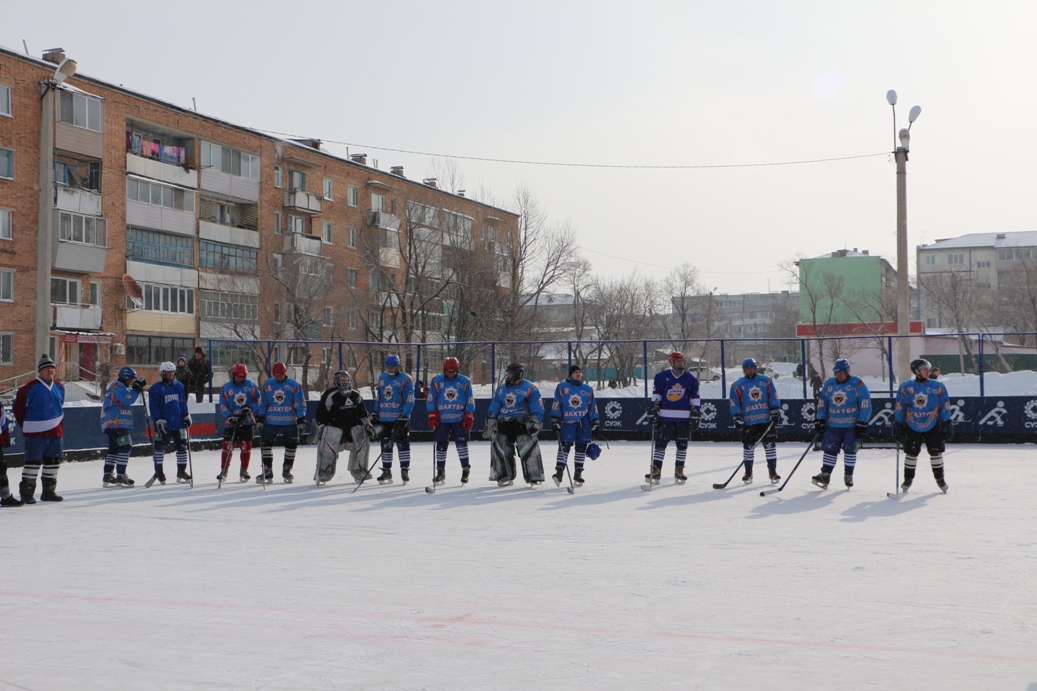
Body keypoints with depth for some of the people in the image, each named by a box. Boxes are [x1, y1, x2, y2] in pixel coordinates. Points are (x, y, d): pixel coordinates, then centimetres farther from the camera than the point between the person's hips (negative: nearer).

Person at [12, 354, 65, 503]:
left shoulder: (59, 388, 10)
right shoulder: (30, 388, -10)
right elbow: (18, 407, -2)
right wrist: (26, 425, 2)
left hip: (55, 433, 6)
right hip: (35, 434, -6)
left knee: (53, 462, 10)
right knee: (33, 462, -5)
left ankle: (49, 492, 21)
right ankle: (26, 493, 3)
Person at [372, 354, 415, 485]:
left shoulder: (406, 379, -6)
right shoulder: (382, 378, 11)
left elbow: (409, 400, -10)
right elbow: (378, 397, 18)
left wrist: (404, 416, -17)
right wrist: (375, 414, 14)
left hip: (400, 417, -5)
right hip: (384, 418, 5)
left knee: (403, 443, -4)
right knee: (385, 445, 8)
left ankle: (405, 470, 3)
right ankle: (386, 471, 16)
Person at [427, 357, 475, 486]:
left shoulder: (464, 381, 1)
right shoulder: (437, 381, 1)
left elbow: (470, 401, 5)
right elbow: (431, 400, 4)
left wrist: (469, 417, -2)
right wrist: (432, 416, -3)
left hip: (459, 419, -1)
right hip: (442, 420, 1)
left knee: (462, 444, -7)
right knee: (441, 445, 4)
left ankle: (465, 470, 3)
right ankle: (440, 472, 16)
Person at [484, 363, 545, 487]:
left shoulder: (529, 388, -6)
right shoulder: (502, 388, 13)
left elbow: (537, 408, -7)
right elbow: (493, 409, 17)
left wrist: (535, 423, -13)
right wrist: (490, 424, 13)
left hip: (522, 423, -5)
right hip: (504, 424, 5)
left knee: (528, 450, -12)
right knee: (499, 448, 4)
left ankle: (534, 477, -5)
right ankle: (505, 477, 17)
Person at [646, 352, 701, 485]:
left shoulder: (691, 379, 5)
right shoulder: (661, 377, 0)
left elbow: (695, 399, 8)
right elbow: (655, 396, 5)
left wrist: (696, 415, 4)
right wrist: (652, 411, -1)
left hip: (684, 418, 1)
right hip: (665, 417, -1)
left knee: (682, 445, 6)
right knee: (660, 444, -3)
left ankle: (679, 471, 17)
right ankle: (656, 472, 0)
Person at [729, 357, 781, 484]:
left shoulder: (766, 381, 5)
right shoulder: (738, 385, 2)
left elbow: (773, 398, 8)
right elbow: (734, 404, 1)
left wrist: (776, 412, 1)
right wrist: (737, 419, -6)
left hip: (767, 420, 1)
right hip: (748, 421, -1)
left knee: (770, 445, 0)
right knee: (748, 447, 4)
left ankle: (772, 471, 8)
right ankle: (748, 472, 15)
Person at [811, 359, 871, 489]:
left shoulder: (857, 383, -9)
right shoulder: (829, 383, 4)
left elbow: (865, 404, -9)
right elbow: (822, 402, 13)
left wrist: (862, 423, -12)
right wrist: (820, 420, 6)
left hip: (852, 425, -4)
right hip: (833, 425, 4)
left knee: (850, 450, 0)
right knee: (829, 449, -1)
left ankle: (848, 476, 12)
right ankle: (825, 475, 0)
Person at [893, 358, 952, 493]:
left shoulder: (938, 387, -3)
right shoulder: (905, 388, -4)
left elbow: (945, 407, 2)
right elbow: (899, 409, 2)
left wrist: (947, 425, -2)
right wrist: (897, 426, 0)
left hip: (933, 426, 1)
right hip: (912, 427, -1)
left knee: (936, 452, 1)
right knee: (911, 453, 2)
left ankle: (940, 479, 16)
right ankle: (908, 479, 18)